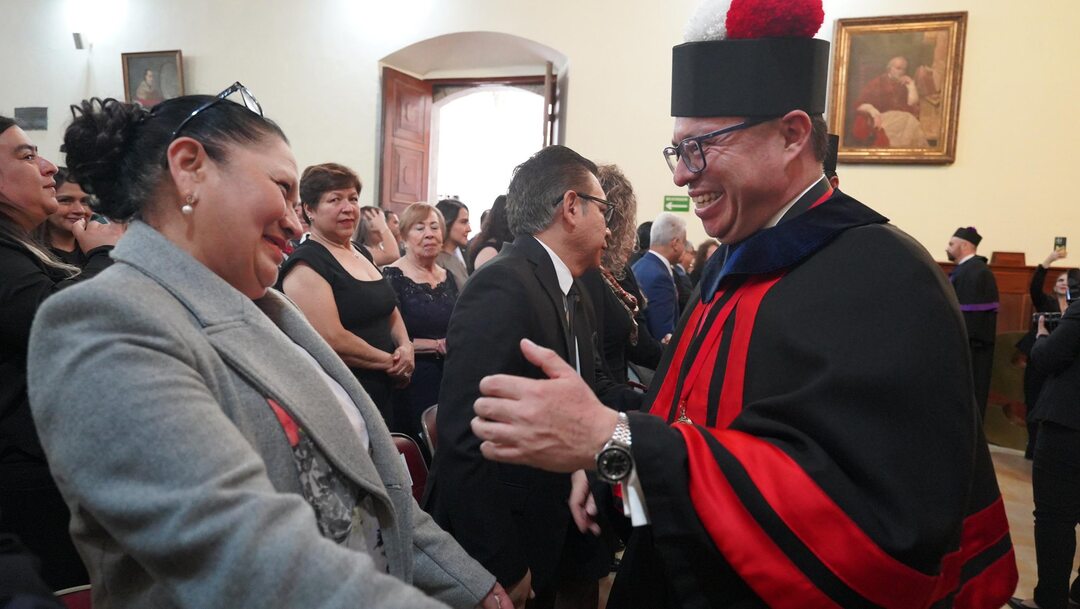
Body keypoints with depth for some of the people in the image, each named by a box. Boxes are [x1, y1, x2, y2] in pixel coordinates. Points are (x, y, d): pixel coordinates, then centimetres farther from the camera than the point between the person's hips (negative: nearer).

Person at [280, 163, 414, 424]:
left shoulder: (363, 253, 11)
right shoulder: (306, 263, -14)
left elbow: (390, 311, 19)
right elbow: (331, 340, -22)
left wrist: (406, 347, -1)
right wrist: (390, 362, -11)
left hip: (382, 392, 8)